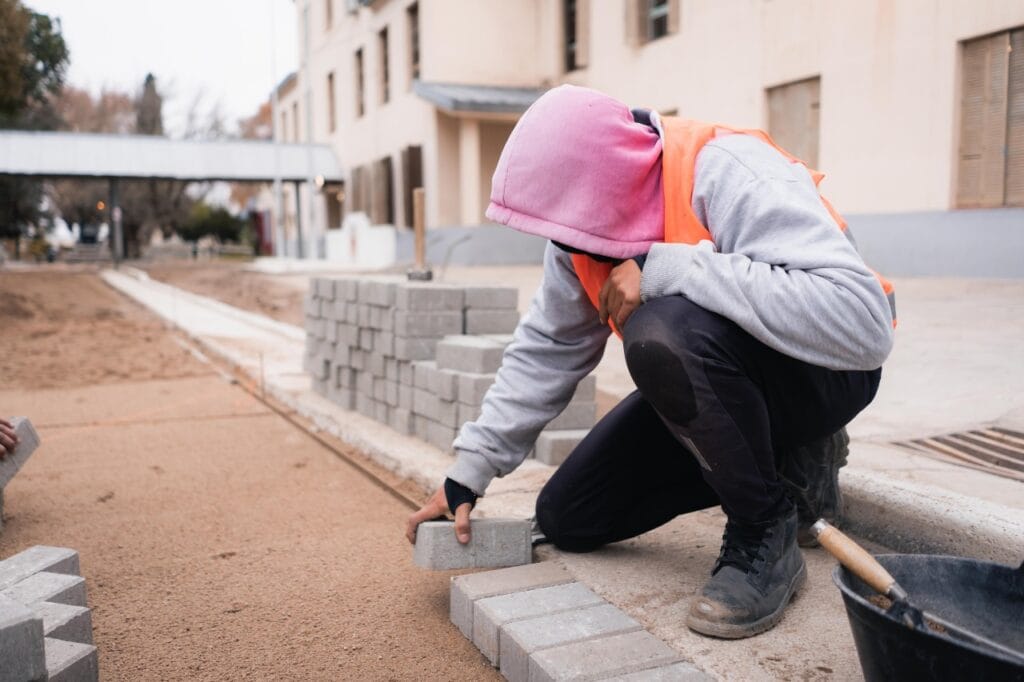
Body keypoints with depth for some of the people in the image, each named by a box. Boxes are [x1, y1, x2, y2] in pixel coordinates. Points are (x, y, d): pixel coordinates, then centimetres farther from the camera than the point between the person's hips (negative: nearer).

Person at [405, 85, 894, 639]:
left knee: (662, 332, -38)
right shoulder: (588, 219, -8)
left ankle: (766, 532, -13)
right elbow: (547, 348, 1)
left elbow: (861, 322, -40)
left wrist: (666, 269, -40)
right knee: (565, 519, 2)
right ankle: (777, 464, 11)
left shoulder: (727, 174, -29)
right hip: (708, 376, 8)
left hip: (822, 372, -7)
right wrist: (469, 472, -4)